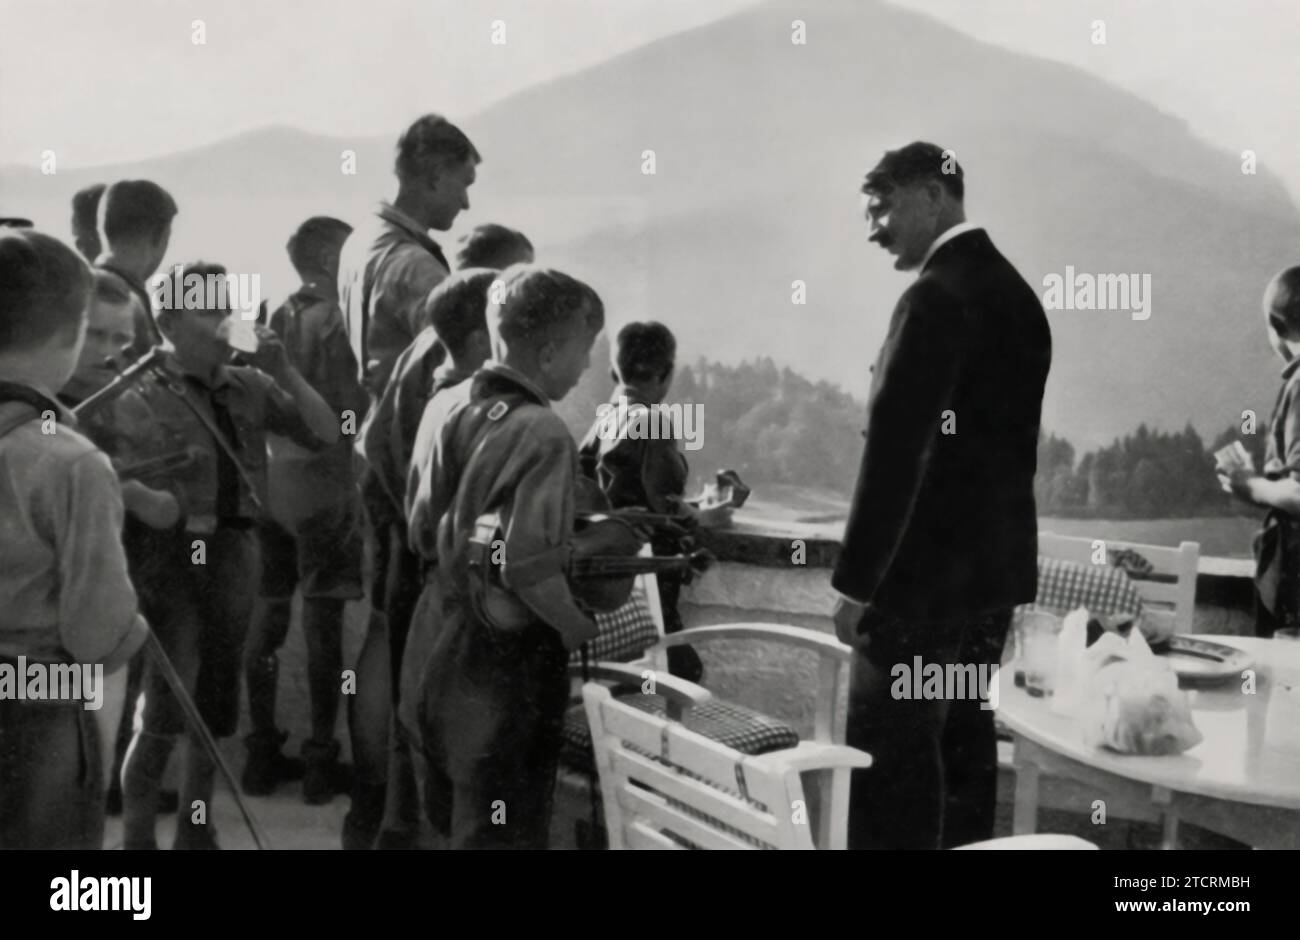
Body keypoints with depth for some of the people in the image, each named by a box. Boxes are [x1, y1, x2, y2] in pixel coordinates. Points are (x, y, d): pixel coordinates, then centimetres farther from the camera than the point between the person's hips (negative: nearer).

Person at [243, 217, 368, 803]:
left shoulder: (276, 319, 10)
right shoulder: (335, 320, -10)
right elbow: (353, 408, -15)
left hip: (269, 484, 7)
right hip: (321, 484, -7)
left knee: (269, 613, 11)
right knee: (323, 618, -1)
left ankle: (262, 753, 19)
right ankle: (320, 760, 5)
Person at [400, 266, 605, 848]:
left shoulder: (444, 407, 3)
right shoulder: (541, 433, -21)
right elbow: (530, 569, -27)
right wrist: (586, 632, -13)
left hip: (436, 638, 8)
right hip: (504, 657, -8)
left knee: (448, 823, 22)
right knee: (498, 834, 6)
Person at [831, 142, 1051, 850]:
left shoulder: (937, 296, -16)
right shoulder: (1016, 292, 12)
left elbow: (895, 449, -20)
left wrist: (855, 582, -18)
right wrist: (994, 546, 20)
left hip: (928, 570, -9)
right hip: (995, 565, 9)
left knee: (891, 763, -4)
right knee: (964, 746, 16)